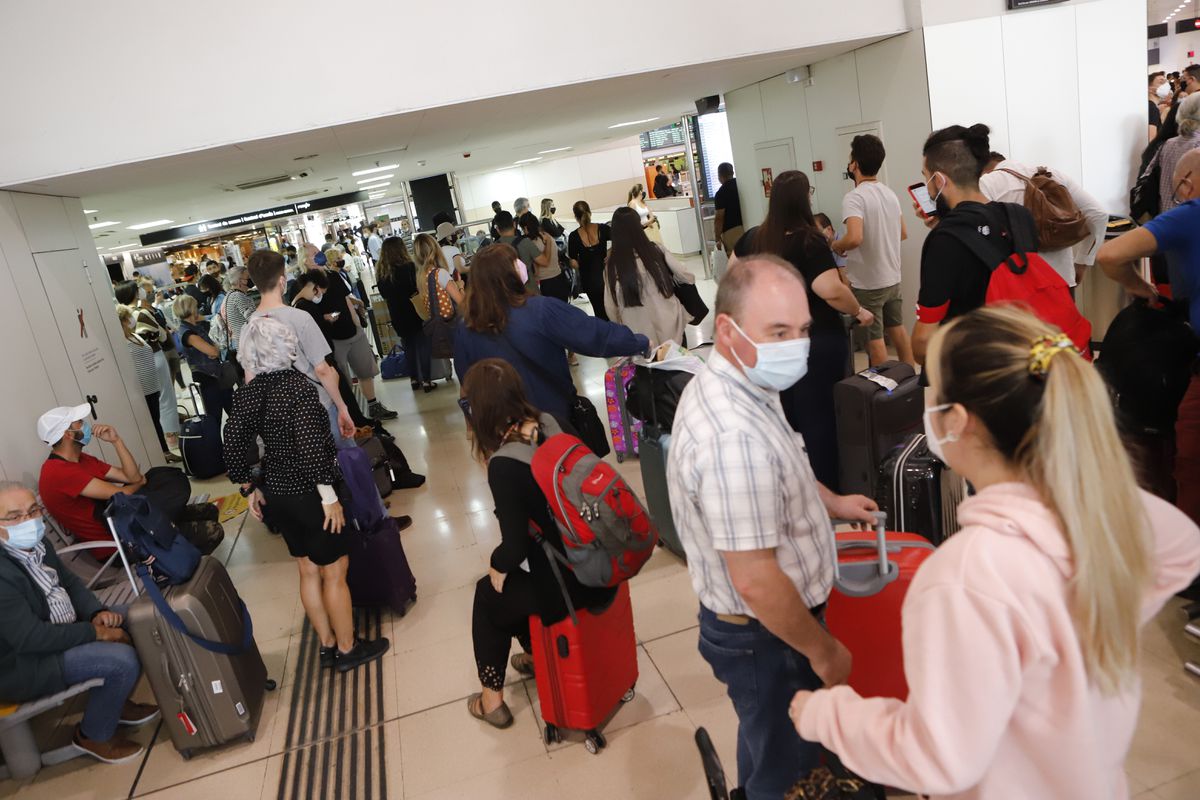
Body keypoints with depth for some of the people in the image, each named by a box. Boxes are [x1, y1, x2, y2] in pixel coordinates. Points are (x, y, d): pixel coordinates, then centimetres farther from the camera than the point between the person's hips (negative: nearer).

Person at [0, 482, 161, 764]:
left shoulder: (35, 544, -3)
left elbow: (70, 583, 10)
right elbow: (30, 638, -30)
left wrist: (97, 613, -7)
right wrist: (95, 632, -22)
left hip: (59, 629, 9)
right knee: (123, 659, -22)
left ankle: (112, 702, 21)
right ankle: (94, 735, 5)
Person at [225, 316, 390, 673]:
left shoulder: (247, 394, -1)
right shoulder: (297, 386, -21)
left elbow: (233, 446, 1)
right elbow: (311, 446, -28)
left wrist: (251, 488, 12)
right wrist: (329, 496, -21)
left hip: (275, 494, 7)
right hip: (308, 495, -7)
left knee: (308, 571, 19)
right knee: (334, 573, 9)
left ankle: (326, 645, 32)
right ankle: (347, 649, 22)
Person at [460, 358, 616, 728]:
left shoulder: (504, 465, -23)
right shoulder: (549, 424, -2)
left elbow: (515, 545, -15)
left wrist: (495, 565, 3)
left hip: (570, 585, -7)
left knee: (488, 594, 22)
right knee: (515, 580, 31)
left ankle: (491, 699, 38)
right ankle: (537, 655, 54)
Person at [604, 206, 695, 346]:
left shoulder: (612, 265, -9)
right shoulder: (657, 250, -7)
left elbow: (610, 307, -3)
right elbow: (688, 278, -2)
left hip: (639, 337, 0)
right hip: (670, 330, 1)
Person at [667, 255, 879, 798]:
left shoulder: (730, 386, -3)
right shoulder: (735, 437, -36)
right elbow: (756, 582, -31)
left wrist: (831, 502, 18)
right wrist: (823, 649, -17)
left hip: (757, 625, 9)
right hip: (765, 637, -9)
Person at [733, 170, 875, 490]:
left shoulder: (753, 237, 1)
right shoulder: (809, 241, -19)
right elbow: (832, 291, -29)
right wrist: (860, 311, -13)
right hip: (818, 340, -6)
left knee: (785, 416, 17)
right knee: (820, 416, 4)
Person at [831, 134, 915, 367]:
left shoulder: (854, 197, -20)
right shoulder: (890, 194, 6)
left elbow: (854, 238, -33)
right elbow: (903, 234, 16)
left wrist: (836, 246, -14)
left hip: (867, 283, -8)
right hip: (892, 278, 8)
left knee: (874, 338, 2)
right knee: (897, 328, 21)